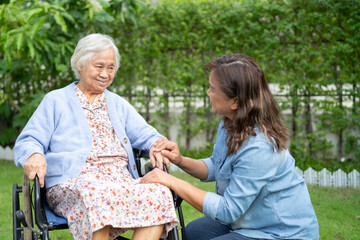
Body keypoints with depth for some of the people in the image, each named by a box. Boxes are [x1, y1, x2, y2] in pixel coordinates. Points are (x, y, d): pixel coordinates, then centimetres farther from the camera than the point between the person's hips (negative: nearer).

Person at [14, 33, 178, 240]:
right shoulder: (56, 101, 17)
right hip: (74, 182, -3)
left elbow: (143, 133, 22)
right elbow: (28, 141, 9)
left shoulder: (118, 104, 30)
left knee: (159, 194, -30)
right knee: (97, 194, -41)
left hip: (122, 180, 4)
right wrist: (34, 155, -17)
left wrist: (157, 144, -3)